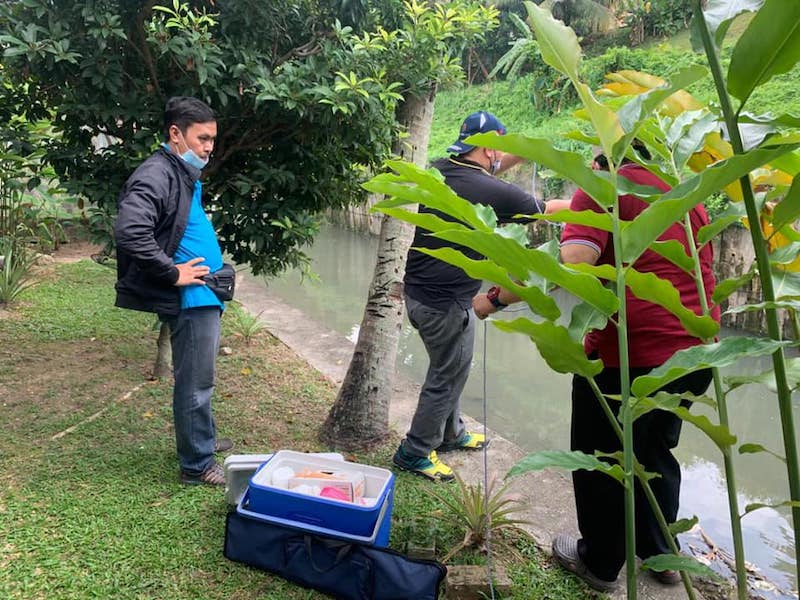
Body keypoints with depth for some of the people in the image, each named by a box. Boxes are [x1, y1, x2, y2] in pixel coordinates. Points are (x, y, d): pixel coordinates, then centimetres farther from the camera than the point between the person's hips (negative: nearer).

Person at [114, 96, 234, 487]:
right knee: (195, 382, 1)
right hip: (191, 297, -10)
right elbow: (130, 232, -31)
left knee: (199, 377, 22)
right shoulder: (157, 175, -17)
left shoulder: (185, 174, 14)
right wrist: (173, 274, -22)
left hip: (204, 295, 10)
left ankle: (202, 439, 39)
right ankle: (197, 465, 14)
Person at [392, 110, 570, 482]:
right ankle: (414, 453, 22)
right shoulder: (494, 193, -19)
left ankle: (451, 433, 43)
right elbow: (545, 211, -2)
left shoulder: (439, 170, -1)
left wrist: (518, 158, 13)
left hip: (417, 291, 8)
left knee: (450, 368, 25)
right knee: (447, 378, 9)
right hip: (445, 304, -8)